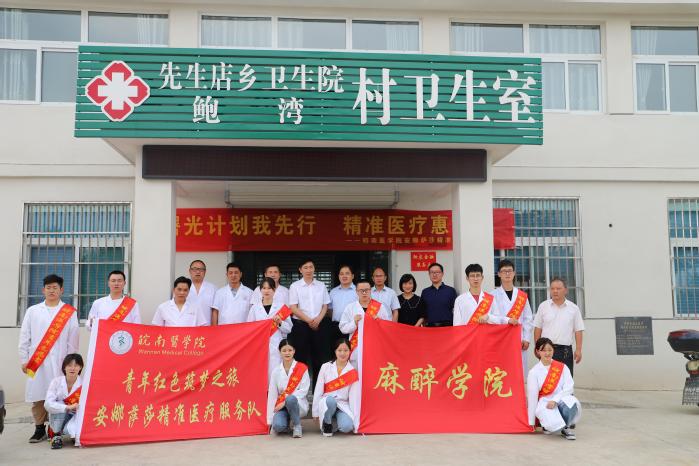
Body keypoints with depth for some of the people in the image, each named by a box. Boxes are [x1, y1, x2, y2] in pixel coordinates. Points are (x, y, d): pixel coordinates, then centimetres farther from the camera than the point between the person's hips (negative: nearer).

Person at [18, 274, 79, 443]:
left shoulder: (70, 312, 4)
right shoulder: (33, 311, 10)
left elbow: (73, 340, 4)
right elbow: (24, 337, 10)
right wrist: (24, 360, 5)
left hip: (59, 362, -2)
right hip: (36, 361, 2)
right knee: (37, 396, 2)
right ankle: (39, 429, 14)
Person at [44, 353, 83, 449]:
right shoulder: (56, 381, -14)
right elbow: (48, 404, -23)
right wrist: (67, 407, -35)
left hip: (76, 416, -1)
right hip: (59, 418, 1)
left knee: (70, 430, -32)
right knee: (60, 405, -29)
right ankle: (56, 435, -12)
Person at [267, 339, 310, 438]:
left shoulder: (302, 368, -3)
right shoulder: (276, 371, 4)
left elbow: (303, 391, -9)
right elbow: (272, 395, 3)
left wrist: (285, 401, -18)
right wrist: (270, 419, 0)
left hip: (298, 404, -1)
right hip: (281, 406, 1)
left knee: (290, 399, -37)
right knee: (278, 426, -30)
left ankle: (297, 426, -11)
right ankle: (285, 425, 8)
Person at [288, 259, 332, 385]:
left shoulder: (321, 286, 9)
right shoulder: (295, 286, 1)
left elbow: (325, 306, 9)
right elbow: (293, 308, -4)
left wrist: (318, 319, -8)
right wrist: (309, 320, -11)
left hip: (319, 324, 2)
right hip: (301, 324, -2)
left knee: (319, 356, 3)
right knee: (301, 356, 0)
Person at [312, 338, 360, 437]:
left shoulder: (353, 372, 1)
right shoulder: (326, 367, -1)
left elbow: (353, 396, -3)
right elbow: (318, 391, 2)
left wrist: (355, 419, -7)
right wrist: (315, 412, 2)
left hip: (343, 406, 0)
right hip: (326, 403, 0)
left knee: (347, 427, -29)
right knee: (330, 400, -36)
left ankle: (336, 422, 8)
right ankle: (327, 424, -7)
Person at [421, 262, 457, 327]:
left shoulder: (451, 291, 4)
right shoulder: (425, 292, 10)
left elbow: (455, 311, 4)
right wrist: (424, 326, 5)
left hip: (447, 326, -1)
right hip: (430, 327, 1)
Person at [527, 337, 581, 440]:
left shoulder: (562, 367, 7)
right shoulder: (534, 372, 0)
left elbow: (569, 388, -4)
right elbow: (532, 397, -3)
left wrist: (555, 400, -21)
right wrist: (531, 422, -4)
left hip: (562, 400, 2)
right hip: (545, 404, -2)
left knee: (571, 402, -34)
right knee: (554, 424, -34)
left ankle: (565, 428, -4)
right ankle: (547, 423, 7)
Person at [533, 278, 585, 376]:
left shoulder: (574, 308, 5)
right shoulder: (543, 306, 5)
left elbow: (578, 331, 4)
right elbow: (538, 329, 7)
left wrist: (578, 350, -3)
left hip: (565, 350, 0)